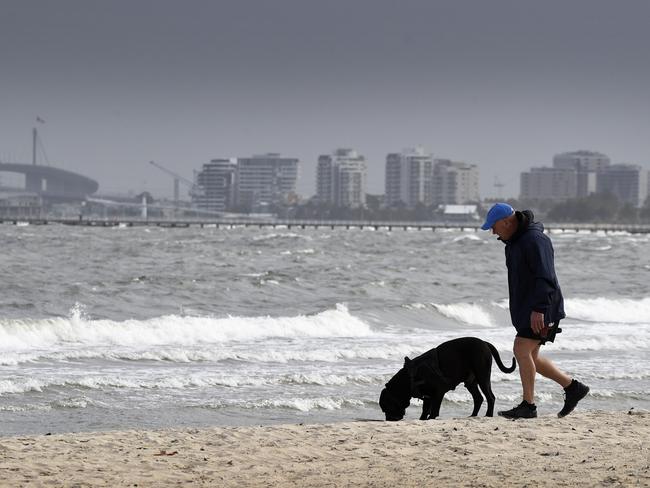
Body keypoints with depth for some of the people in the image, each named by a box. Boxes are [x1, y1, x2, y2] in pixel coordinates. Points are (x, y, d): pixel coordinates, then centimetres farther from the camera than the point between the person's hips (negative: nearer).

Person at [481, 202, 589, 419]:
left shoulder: (534, 239, -19)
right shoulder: (514, 240, 14)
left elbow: (545, 278, -26)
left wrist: (538, 309, -30)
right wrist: (519, 310, 26)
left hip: (541, 310, -10)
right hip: (525, 308, 10)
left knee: (522, 350, -14)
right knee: (530, 357, 11)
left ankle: (528, 405, -10)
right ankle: (573, 387, 18)